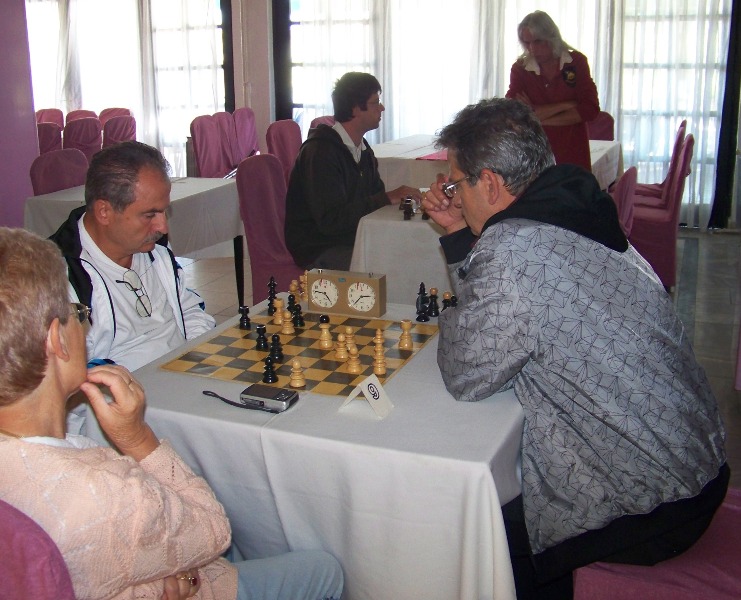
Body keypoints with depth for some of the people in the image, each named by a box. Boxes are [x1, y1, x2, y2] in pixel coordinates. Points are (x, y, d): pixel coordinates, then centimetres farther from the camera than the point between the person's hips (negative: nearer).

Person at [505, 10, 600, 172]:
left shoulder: (576, 62, 1)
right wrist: (566, 105, -13)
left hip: (574, 157, 1)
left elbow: (591, 109, -9)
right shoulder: (520, 69, -2)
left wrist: (540, 117, -12)